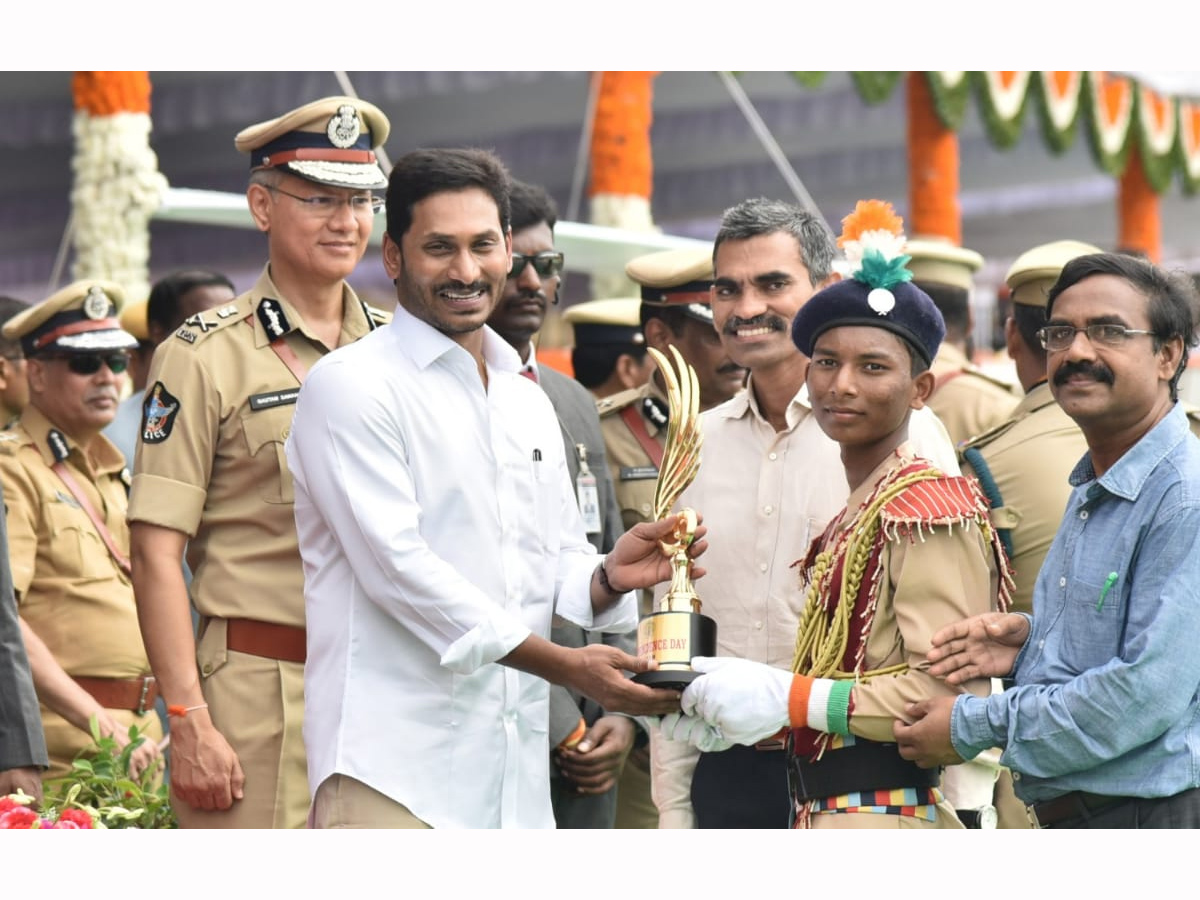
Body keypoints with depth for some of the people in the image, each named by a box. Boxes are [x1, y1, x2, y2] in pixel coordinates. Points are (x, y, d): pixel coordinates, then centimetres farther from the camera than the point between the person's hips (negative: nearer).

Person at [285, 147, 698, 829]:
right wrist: (565, 665, -15)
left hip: (514, 766, 7)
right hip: (393, 766, -7)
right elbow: (397, 566, -12)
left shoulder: (530, 402, 21)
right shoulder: (351, 387, -4)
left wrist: (611, 576, -6)